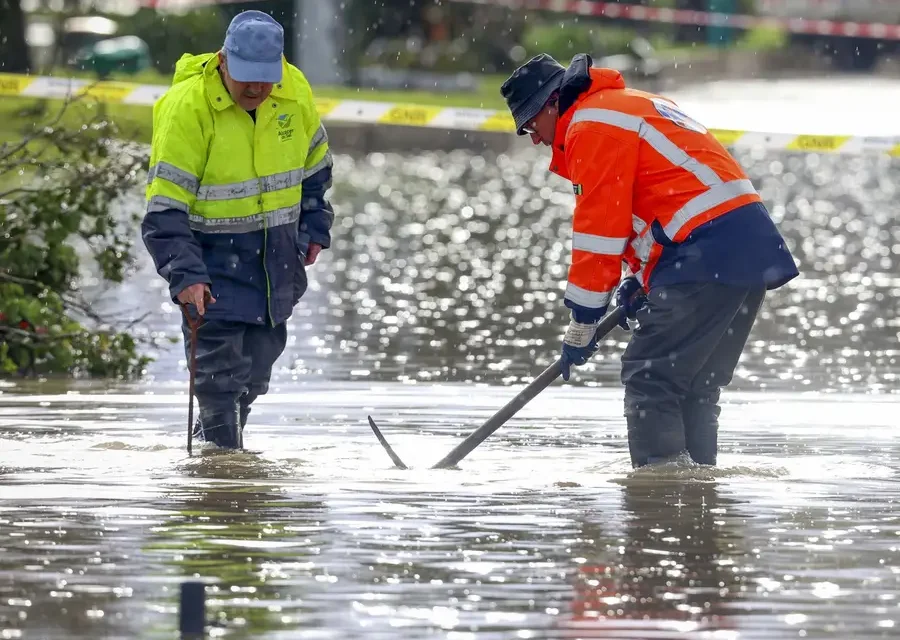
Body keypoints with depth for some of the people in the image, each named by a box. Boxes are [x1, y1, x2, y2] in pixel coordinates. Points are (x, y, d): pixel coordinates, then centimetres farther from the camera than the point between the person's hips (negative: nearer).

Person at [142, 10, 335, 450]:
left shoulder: (294, 90, -7)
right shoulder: (187, 107, -23)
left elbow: (314, 163, 14)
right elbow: (165, 208, -23)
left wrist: (314, 227, 11)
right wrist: (185, 276, -31)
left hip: (276, 256, 5)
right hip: (213, 254, -5)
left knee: (261, 356, 13)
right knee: (221, 363, -10)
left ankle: (215, 437, 32)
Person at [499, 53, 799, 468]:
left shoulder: (593, 125, -5)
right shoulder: (632, 105, 26)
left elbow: (600, 227, -9)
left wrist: (582, 322, -3)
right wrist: (640, 278, 17)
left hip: (709, 257, -10)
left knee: (649, 376, -8)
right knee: (695, 386, 15)